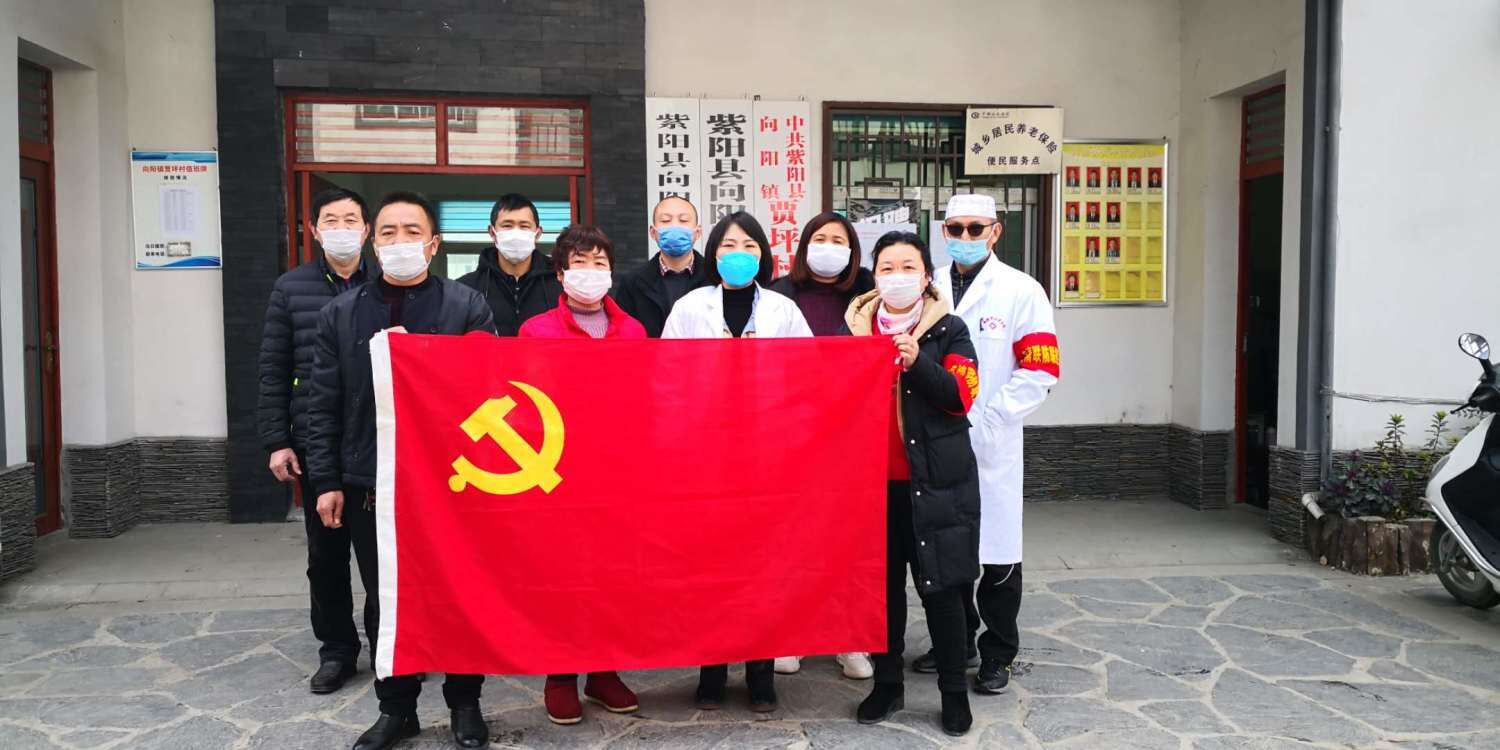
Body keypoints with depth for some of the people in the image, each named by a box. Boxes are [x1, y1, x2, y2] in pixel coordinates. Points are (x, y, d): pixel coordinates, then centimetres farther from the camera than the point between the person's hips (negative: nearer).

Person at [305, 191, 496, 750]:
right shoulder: (341, 314, 7)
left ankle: (465, 704, 26)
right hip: (370, 485, 2)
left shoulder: (468, 307, -1)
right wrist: (326, 482, 1)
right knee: (383, 602, 12)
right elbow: (324, 407, 6)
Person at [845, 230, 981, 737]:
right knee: (883, 584, 11)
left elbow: (961, 396, -12)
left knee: (940, 587, 2)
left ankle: (954, 691, 17)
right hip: (875, 480, 3)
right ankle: (887, 684, 25)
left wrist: (917, 361, -25)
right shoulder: (854, 328, 8)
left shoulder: (949, 330, -1)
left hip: (935, 481, -3)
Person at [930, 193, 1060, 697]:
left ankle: (997, 654, 20)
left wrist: (984, 418, -13)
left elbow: (1039, 372, -7)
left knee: (997, 551, 3)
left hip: (991, 445, -3)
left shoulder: (1021, 291, -1)